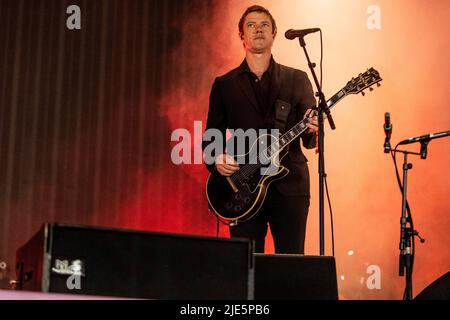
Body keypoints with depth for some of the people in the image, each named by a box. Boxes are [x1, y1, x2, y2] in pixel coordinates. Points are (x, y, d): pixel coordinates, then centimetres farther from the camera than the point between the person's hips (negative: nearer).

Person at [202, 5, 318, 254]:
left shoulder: (297, 79, 11)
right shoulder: (224, 84, 12)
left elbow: (312, 128, 7)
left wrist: (311, 129, -17)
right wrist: (217, 160, -9)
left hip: (289, 184, 0)